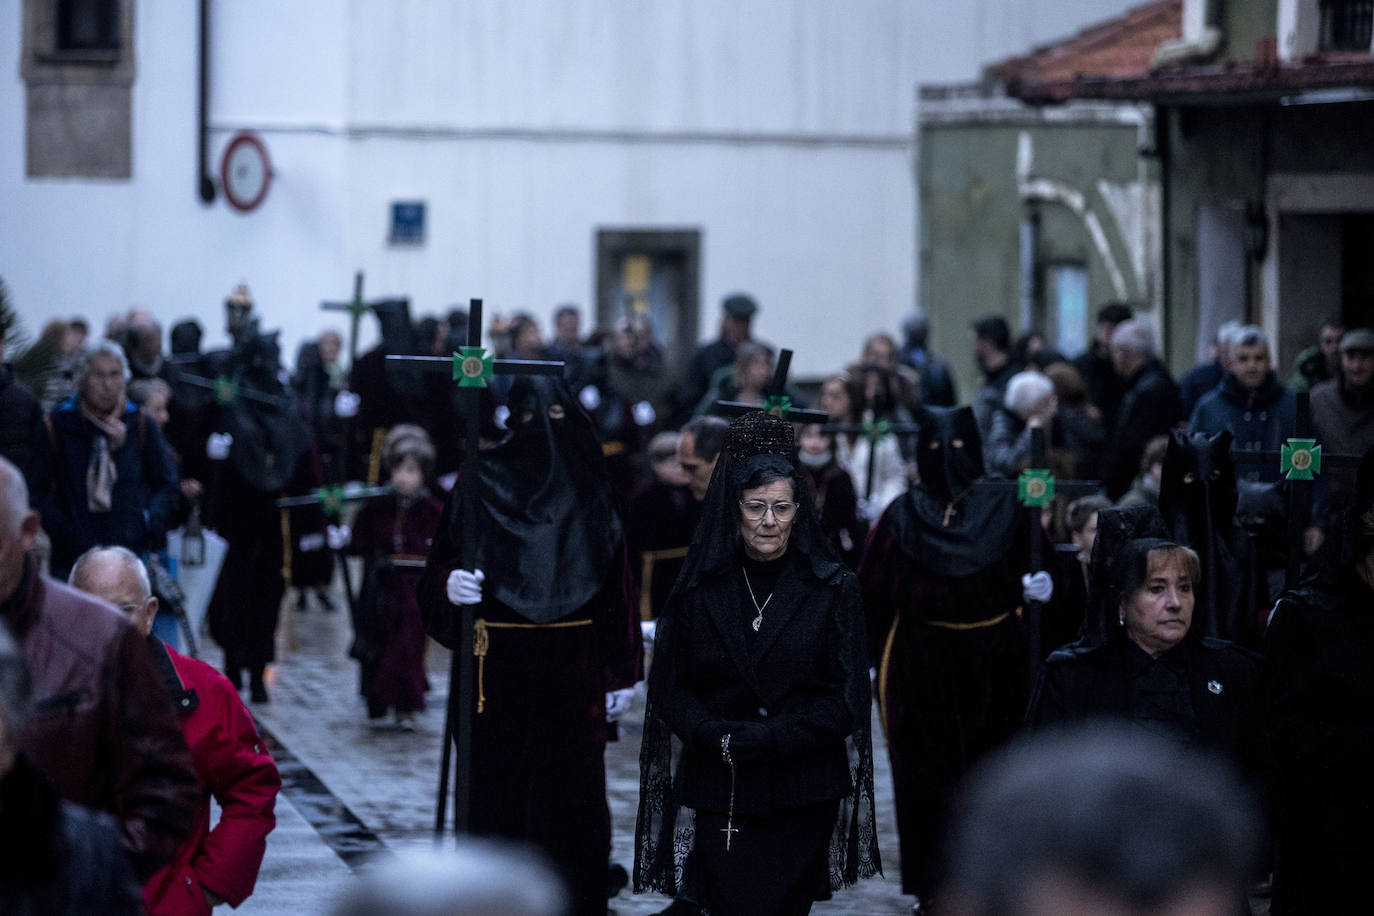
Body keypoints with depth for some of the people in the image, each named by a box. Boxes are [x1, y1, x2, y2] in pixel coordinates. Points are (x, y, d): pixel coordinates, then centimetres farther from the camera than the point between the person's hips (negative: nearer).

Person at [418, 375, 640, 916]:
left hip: (574, 671, 1)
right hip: (497, 670, -1)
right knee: (497, 793, -1)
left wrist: (621, 672, 1)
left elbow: (616, 586, 5)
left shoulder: (591, 490, 5)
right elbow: (438, 573, -1)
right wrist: (449, 585, -25)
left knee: (572, 791, 0)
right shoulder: (480, 485, -1)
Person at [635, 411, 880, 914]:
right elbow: (671, 693, 4)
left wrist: (760, 739, -15)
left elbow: (849, 701, -4)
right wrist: (718, 738, -16)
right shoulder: (699, 590, 4)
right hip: (720, 796, 0)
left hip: (803, 799, 0)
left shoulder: (834, 588, 0)